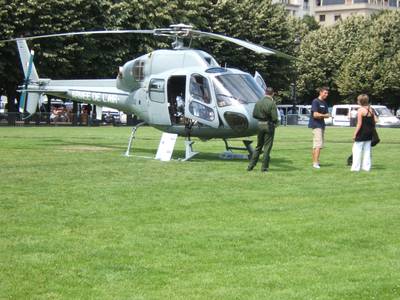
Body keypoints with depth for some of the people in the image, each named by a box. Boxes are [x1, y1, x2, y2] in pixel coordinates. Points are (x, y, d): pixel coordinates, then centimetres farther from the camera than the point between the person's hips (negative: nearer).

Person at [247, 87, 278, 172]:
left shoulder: (258, 102, 2)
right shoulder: (272, 103, -13)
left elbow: (254, 115, 5)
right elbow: (274, 117, -16)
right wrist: (275, 123, 4)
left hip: (260, 125, 5)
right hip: (269, 125, -5)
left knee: (258, 146, 16)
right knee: (267, 147, 3)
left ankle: (251, 165, 14)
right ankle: (264, 167, 5)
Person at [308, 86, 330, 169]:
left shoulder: (324, 103, 16)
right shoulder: (315, 101, -10)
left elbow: (327, 115, 15)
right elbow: (315, 114, -18)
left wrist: (320, 115, -6)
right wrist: (324, 115, -6)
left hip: (321, 125, 9)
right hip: (316, 125, -9)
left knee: (315, 145, 14)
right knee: (318, 145, -13)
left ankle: (315, 162, 20)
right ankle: (315, 163, -14)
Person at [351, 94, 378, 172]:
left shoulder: (360, 110, -14)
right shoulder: (370, 109, 6)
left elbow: (359, 124, -16)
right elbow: (375, 120, 6)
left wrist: (355, 134, -12)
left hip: (362, 133, -7)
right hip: (369, 133, 7)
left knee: (357, 149, 0)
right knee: (367, 150, 12)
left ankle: (356, 167, -1)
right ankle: (366, 167, 12)